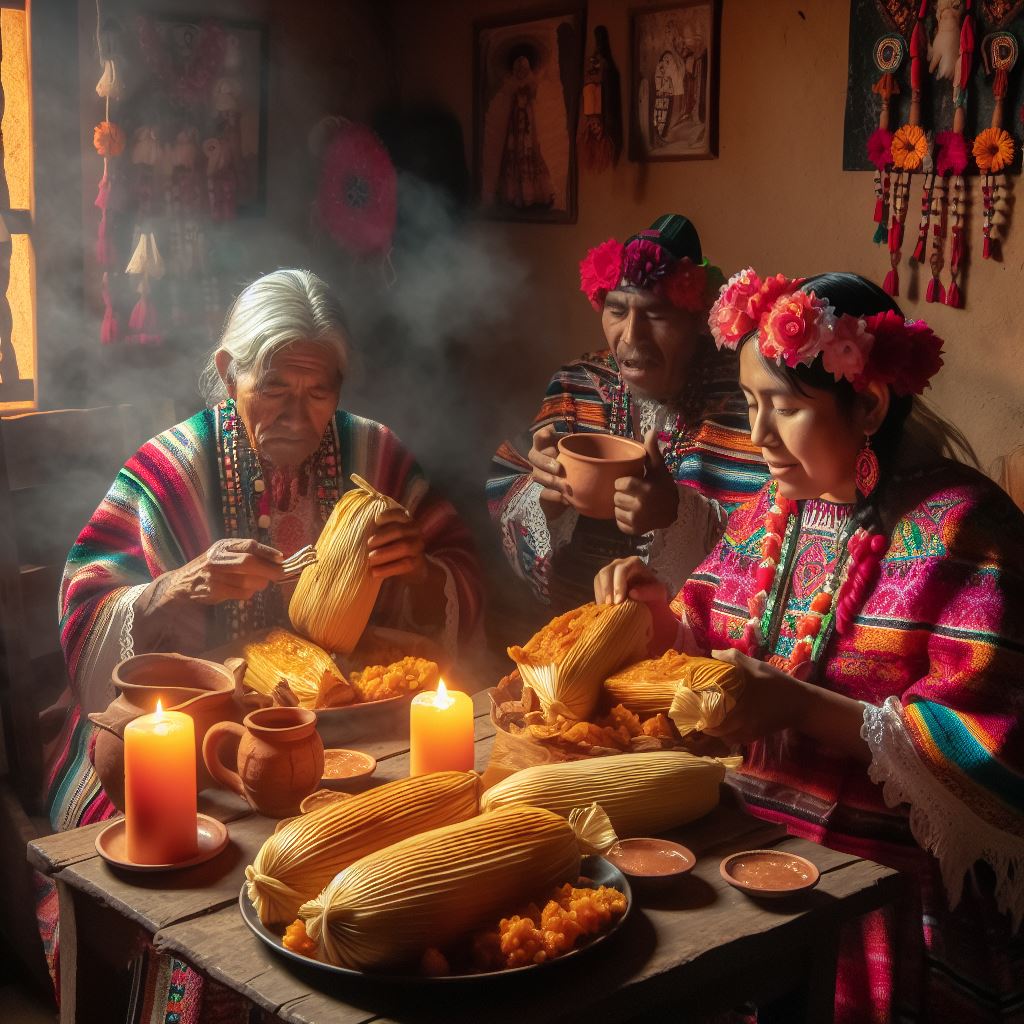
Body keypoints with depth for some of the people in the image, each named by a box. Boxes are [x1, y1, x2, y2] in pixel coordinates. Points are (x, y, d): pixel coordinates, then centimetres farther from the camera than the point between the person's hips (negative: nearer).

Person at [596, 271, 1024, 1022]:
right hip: (756, 852, 6)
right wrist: (665, 615, -3)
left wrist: (806, 709, -25)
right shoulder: (776, 508, 9)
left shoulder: (959, 530, -13)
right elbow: (721, 647, 18)